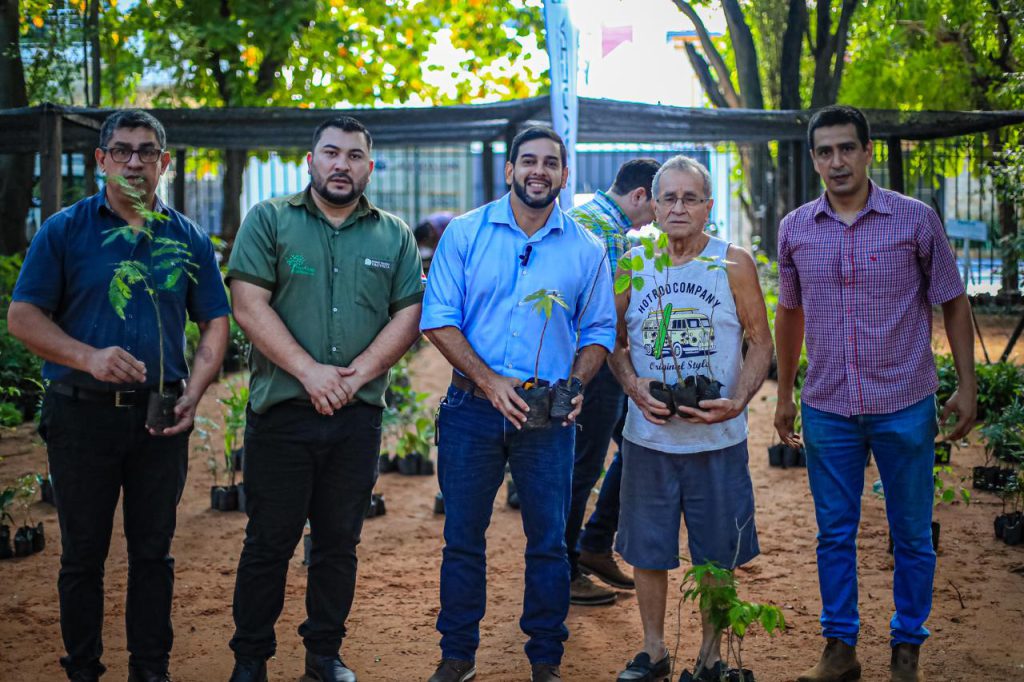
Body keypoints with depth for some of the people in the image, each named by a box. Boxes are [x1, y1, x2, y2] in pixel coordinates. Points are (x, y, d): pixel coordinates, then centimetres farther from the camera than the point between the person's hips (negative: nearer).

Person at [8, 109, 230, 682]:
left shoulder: (189, 238, 7)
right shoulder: (65, 230, 1)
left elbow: (216, 322, 10)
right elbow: (23, 317, -2)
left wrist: (193, 393, -5)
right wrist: (89, 357, -18)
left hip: (162, 417, 2)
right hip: (83, 414, -2)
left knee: (154, 550, 10)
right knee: (83, 553, 7)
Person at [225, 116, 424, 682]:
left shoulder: (394, 236, 11)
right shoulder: (268, 220, 3)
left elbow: (408, 315, 4)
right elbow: (249, 305, -7)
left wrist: (358, 374, -10)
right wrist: (308, 371, -15)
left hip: (358, 417, 3)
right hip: (281, 410, -2)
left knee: (339, 543, 11)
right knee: (269, 541, 3)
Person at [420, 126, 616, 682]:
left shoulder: (585, 249, 4)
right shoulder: (465, 234, 1)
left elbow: (598, 331, 9)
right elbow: (438, 319, -4)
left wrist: (576, 385, -9)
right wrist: (490, 382, -13)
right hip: (472, 407, 0)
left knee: (548, 542, 6)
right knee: (462, 537, 8)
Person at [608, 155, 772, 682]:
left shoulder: (733, 264, -2)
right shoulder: (632, 265, 3)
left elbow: (760, 342, 1)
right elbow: (615, 341, 10)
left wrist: (736, 402, -14)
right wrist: (635, 389, -9)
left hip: (718, 438, -1)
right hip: (648, 436, 2)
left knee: (717, 555, 8)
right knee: (647, 550, 10)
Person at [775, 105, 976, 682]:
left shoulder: (916, 219, -5)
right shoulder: (795, 229, 3)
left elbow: (953, 303, 3)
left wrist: (967, 386, -2)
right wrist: (785, 394, 17)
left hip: (905, 406, -2)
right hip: (827, 410, 2)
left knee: (912, 536, 8)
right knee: (834, 534, 9)